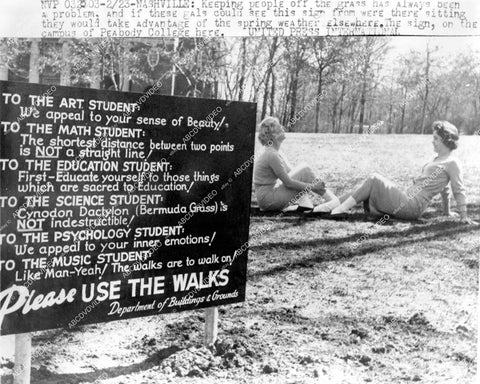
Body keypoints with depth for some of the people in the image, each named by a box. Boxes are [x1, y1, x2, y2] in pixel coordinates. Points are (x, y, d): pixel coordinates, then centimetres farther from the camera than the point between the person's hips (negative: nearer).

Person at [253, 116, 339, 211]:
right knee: (304, 171, -8)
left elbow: (291, 172, 14)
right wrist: (313, 187, -9)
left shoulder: (275, 152, 10)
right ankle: (333, 200, 0)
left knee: (303, 168, 10)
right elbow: (288, 183, -18)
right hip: (267, 199, -9)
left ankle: (304, 204, 0)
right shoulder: (272, 155, -20)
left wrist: (313, 182, 3)